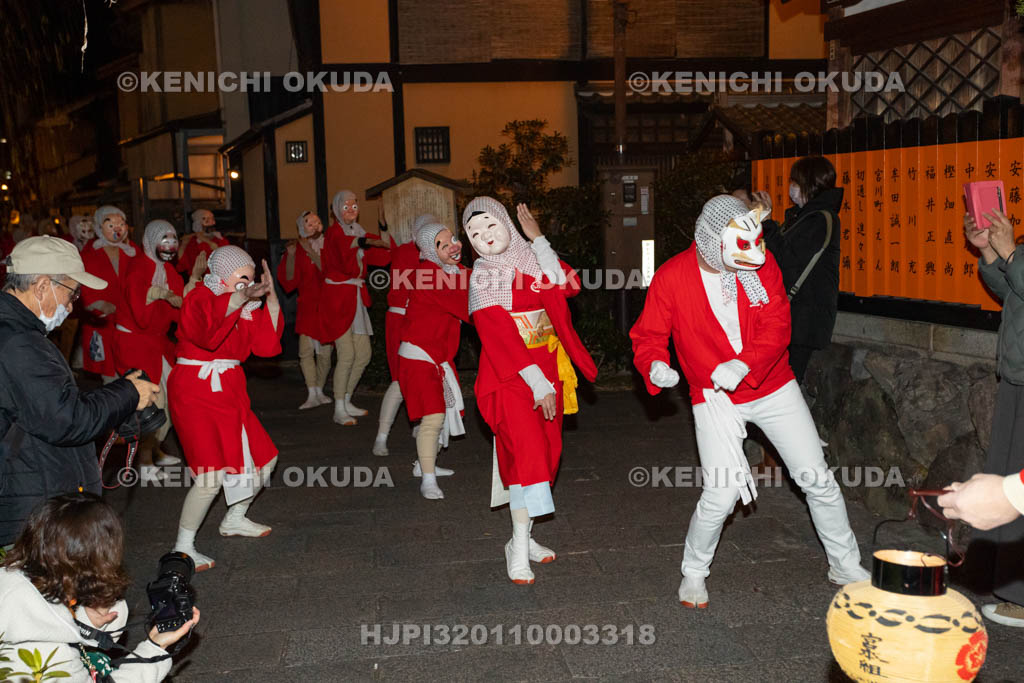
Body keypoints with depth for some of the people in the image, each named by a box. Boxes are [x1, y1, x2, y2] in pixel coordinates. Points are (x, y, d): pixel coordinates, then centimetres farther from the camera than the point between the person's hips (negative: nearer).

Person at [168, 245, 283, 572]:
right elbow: (205, 330, -37)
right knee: (211, 475, -17)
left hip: (229, 392, 8)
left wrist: (271, 297, -12)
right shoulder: (200, 297, -13)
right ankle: (183, 547, 1)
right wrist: (243, 296, -50)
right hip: (196, 391, -8)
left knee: (263, 458, 14)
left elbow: (266, 344, -2)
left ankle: (234, 520, 36)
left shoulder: (247, 305, 10)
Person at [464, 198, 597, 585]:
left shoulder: (531, 257, 9)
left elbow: (568, 287, -8)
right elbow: (500, 336, -14)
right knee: (527, 451, -17)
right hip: (510, 378, -5)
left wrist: (538, 240, -9)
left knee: (547, 454, 7)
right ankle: (519, 547, -10)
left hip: (548, 371, 6)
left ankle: (524, 535, 19)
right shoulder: (483, 277, -5)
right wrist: (536, 382, -20)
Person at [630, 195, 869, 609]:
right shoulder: (671, 277, -13)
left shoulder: (760, 264, -7)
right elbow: (648, 335, -5)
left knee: (818, 479, 8)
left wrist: (743, 365, -29)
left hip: (773, 388, 3)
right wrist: (655, 366, -28)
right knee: (721, 495, -12)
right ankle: (693, 572, 16)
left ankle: (845, 565, 31)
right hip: (715, 399, -3)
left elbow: (776, 325, -12)